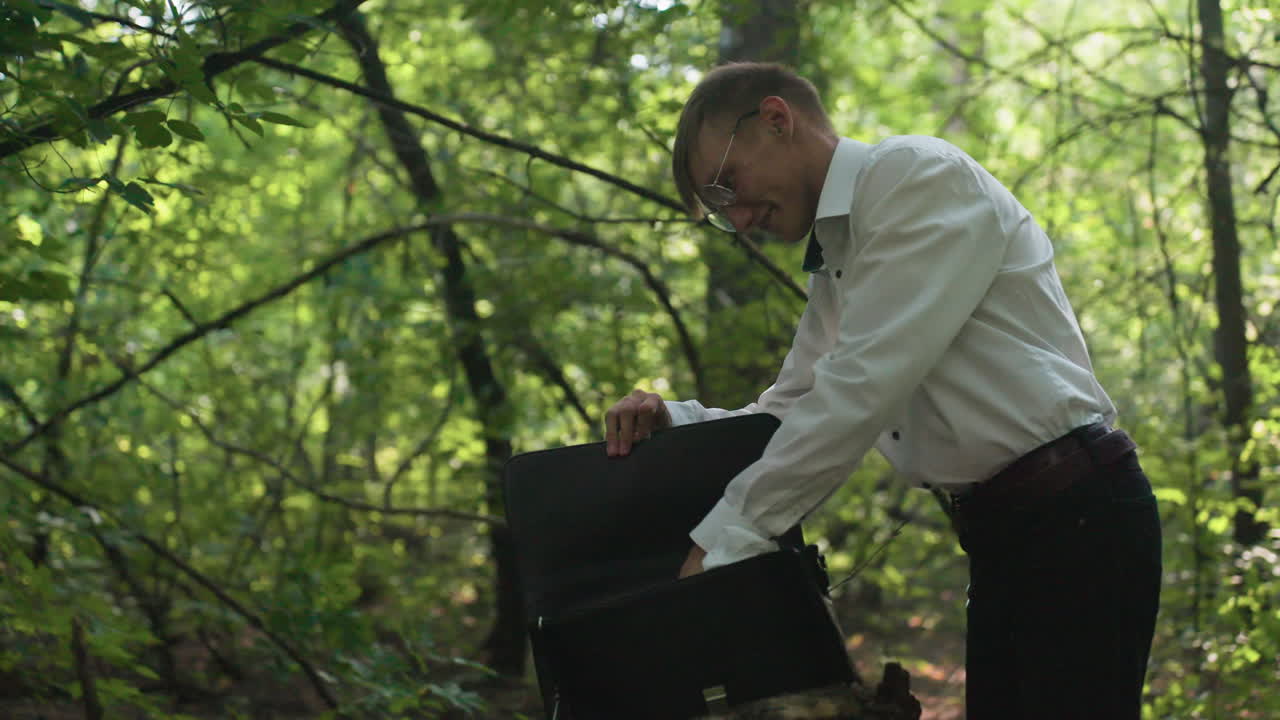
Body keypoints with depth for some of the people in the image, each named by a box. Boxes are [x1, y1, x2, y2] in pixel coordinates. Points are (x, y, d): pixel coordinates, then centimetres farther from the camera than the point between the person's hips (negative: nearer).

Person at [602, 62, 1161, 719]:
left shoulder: (918, 173, -11)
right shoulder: (833, 268, 19)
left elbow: (867, 383, -19)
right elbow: (789, 416, 22)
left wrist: (726, 535, -17)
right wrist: (673, 418, 1)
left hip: (1075, 517, -9)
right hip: (999, 534, 9)